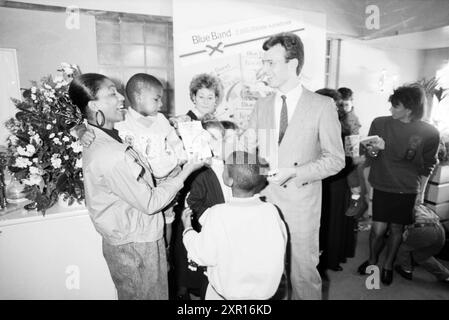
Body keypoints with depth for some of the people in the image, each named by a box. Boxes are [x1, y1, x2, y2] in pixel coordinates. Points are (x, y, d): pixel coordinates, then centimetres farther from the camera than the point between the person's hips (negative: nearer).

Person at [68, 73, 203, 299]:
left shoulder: (98, 140, 2)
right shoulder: (111, 156, -30)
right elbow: (150, 203, -22)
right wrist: (186, 172, -15)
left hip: (123, 240, 9)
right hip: (135, 248, -9)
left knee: (132, 294, 26)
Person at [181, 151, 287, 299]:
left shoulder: (217, 214, -25)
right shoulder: (271, 210, -17)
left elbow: (204, 256, -15)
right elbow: (281, 247, -5)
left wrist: (188, 228, -2)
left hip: (228, 292, -2)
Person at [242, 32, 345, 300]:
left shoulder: (322, 106, -5)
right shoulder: (262, 106, 7)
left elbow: (336, 159, -5)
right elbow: (251, 152, 9)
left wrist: (295, 171, -17)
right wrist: (248, 146, -13)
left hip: (302, 204, -3)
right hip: (264, 200, 4)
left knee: (303, 272, 10)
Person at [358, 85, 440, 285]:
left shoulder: (430, 133, -8)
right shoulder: (380, 124, -9)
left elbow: (428, 165, 6)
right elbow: (368, 156, -1)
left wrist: (421, 191, 9)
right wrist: (374, 150, -23)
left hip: (408, 191, 1)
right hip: (382, 187, 0)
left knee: (397, 229, 11)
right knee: (378, 228, 0)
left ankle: (388, 265, 33)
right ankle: (372, 260, 28)